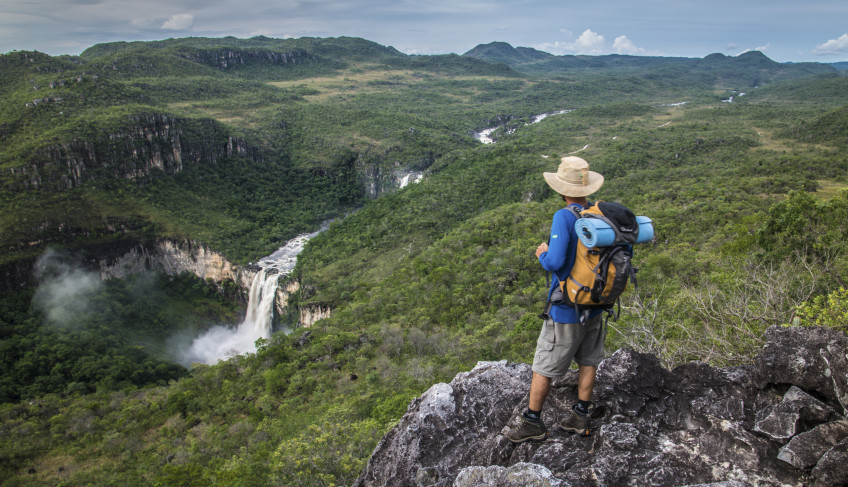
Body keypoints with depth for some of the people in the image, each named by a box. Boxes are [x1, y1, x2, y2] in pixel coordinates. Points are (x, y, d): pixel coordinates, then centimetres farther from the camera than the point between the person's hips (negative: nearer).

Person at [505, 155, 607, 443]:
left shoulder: (564, 217, -24)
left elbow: (555, 261, -33)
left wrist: (543, 255, -11)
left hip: (566, 309, -7)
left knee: (544, 366, 8)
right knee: (588, 361, 19)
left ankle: (532, 422, 20)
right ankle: (581, 416, 30)